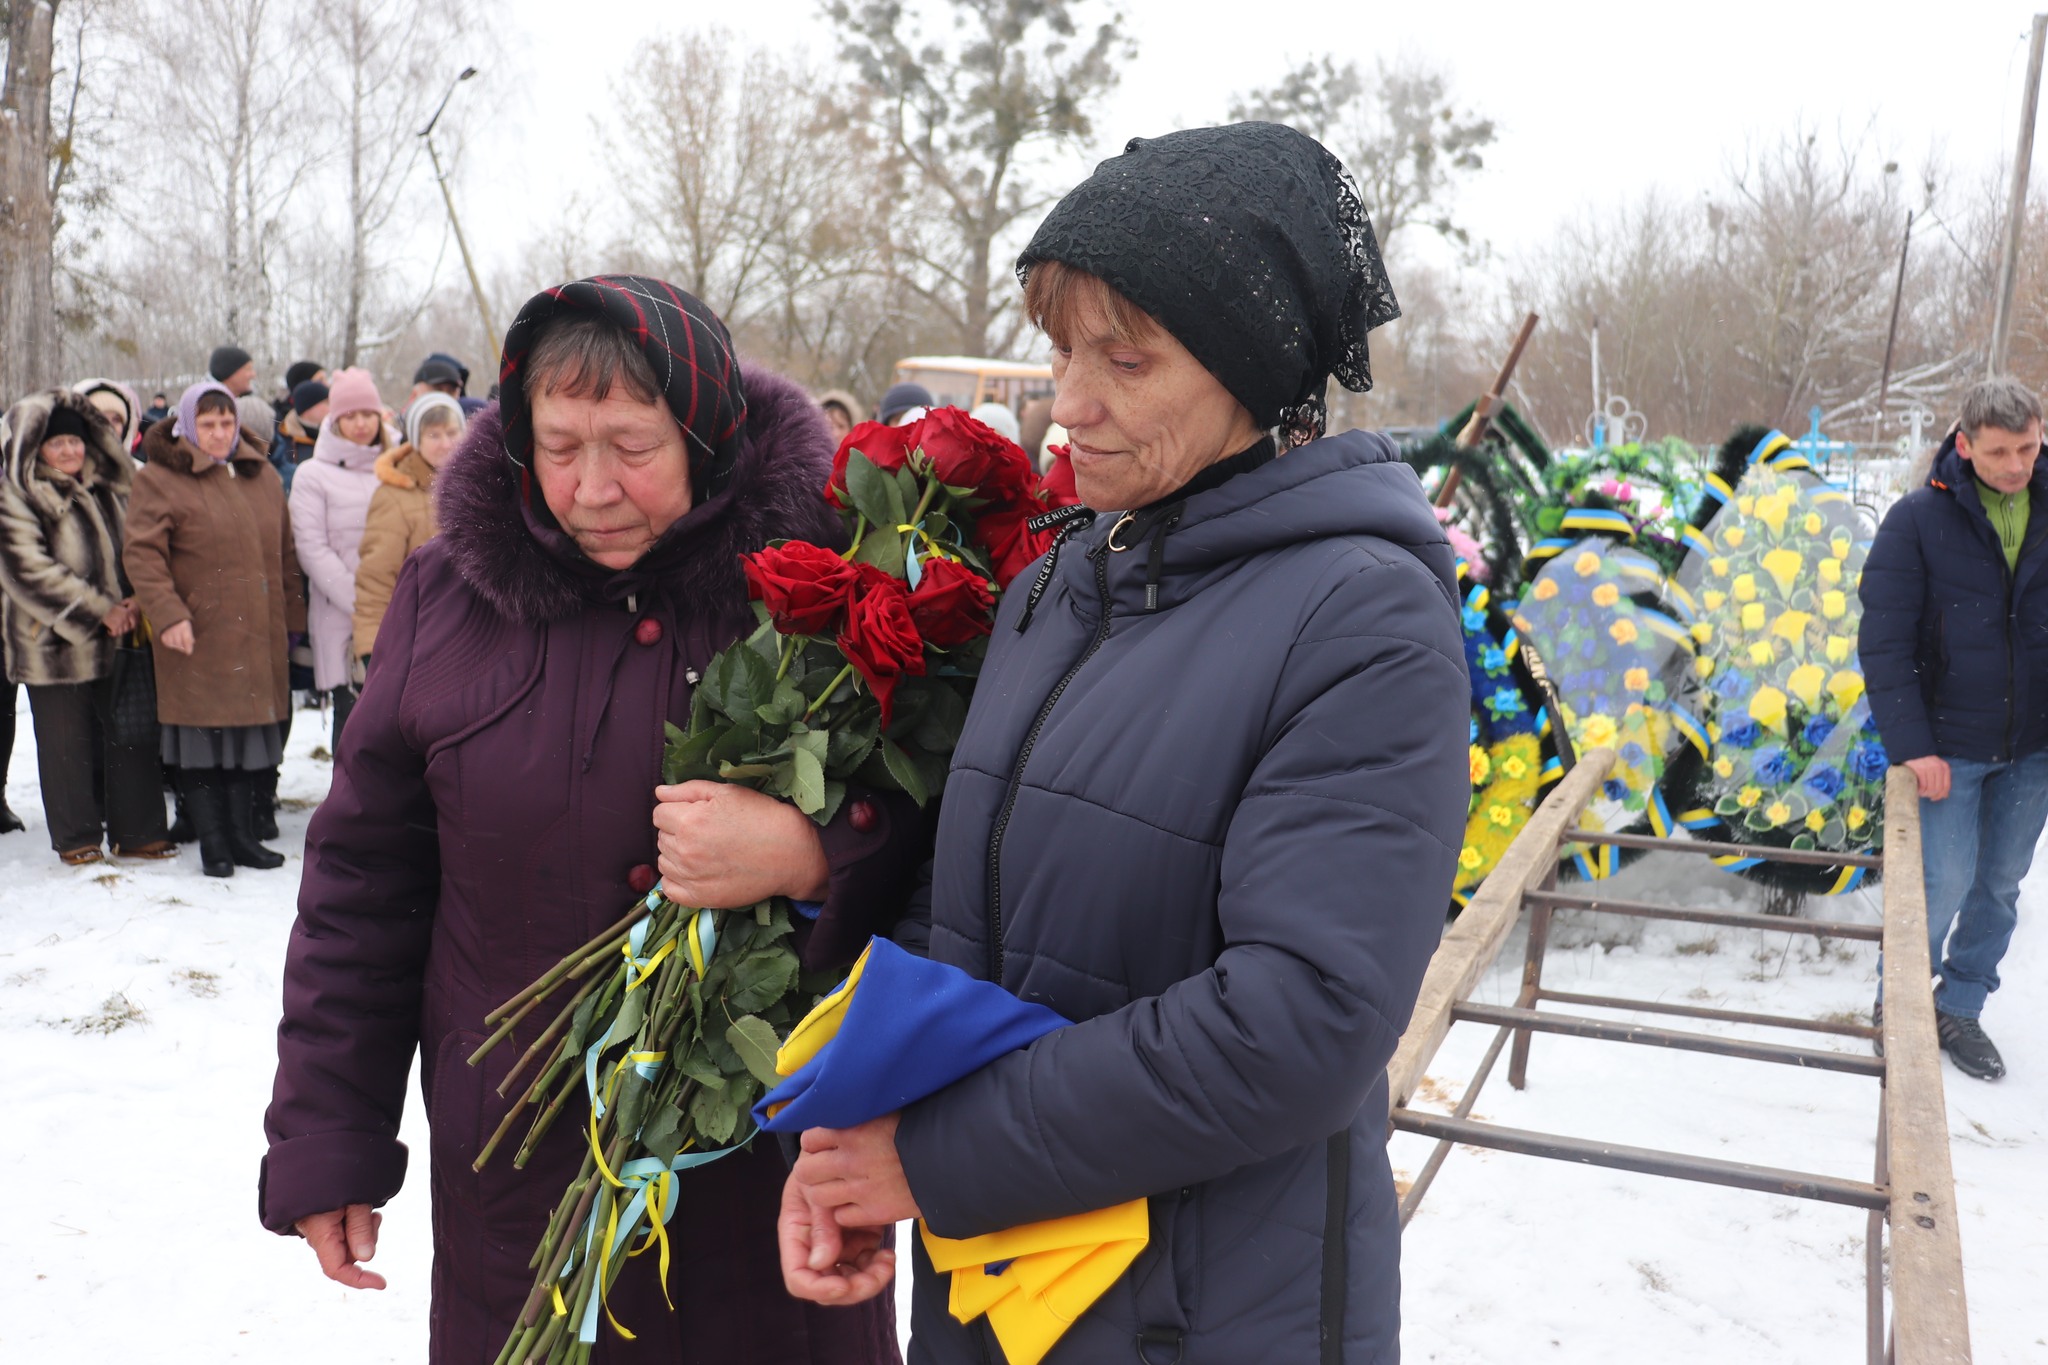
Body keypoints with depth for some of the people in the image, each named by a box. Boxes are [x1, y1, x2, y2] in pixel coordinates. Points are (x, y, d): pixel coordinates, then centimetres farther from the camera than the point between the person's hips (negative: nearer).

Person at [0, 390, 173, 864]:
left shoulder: (110, 486, 12)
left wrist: (135, 600, -4)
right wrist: (99, 611, -16)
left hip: (118, 636, 5)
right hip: (54, 642, -4)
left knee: (131, 735, 6)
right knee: (67, 743, 4)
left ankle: (137, 832, 15)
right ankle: (76, 838, 16)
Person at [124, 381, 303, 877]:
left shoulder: (263, 477, 14)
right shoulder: (160, 479, -3)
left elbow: (284, 554, 19)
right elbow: (141, 554, -10)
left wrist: (294, 613, 15)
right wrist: (167, 613, -20)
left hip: (258, 636, 5)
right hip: (198, 637, -5)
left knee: (250, 739, 10)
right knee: (202, 742, 0)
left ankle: (244, 836, 21)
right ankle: (213, 845, 10)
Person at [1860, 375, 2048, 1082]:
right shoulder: (1919, 519, -10)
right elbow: (1884, 642, -11)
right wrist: (1911, 745, -16)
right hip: (1951, 744, -4)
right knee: (1945, 883, -1)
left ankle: (1961, 1009, 29)